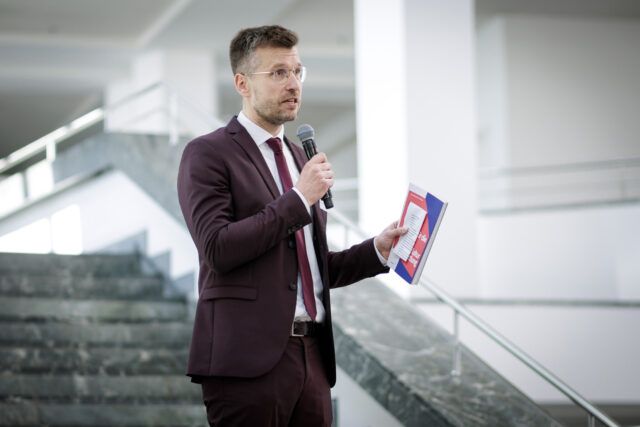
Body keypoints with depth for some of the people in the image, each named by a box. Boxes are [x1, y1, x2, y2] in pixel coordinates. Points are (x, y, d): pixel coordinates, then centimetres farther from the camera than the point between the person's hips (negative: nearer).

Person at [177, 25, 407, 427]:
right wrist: (299, 198, -13)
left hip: (312, 357, 7)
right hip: (249, 358, -7)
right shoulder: (208, 154, -2)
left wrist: (377, 249, 8)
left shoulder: (299, 157, 21)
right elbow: (218, 248, -16)